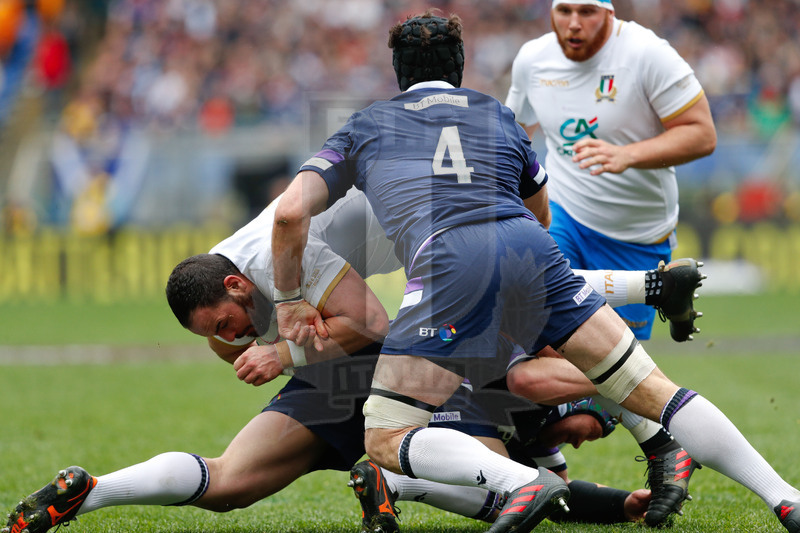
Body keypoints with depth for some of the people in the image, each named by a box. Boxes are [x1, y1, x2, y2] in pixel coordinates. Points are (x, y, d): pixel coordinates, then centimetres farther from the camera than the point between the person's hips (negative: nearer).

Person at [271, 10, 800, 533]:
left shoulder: (363, 126, 26)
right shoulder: (499, 115, 32)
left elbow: (289, 213, 14)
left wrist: (290, 298, 27)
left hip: (445, 263, -3)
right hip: (531, 252, 3)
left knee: (385, 442, 1)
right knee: (653, 393, 9)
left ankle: (524, 482, -23)